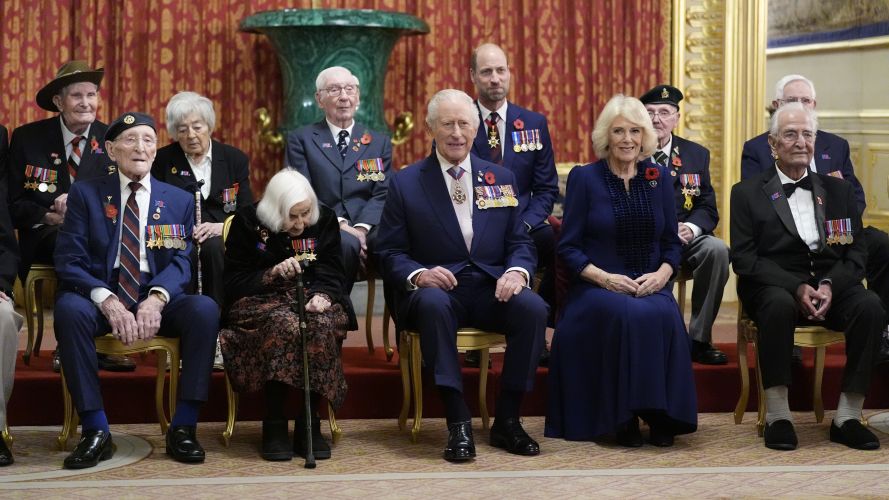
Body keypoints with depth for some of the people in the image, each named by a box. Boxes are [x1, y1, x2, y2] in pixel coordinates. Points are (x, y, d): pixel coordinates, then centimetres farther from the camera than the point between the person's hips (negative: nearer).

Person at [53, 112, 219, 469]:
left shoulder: (180, 200, 13)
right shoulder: (85, 193, 7)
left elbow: (182, 261, 1)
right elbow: (69, 260, -3)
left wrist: (157, 298, -22)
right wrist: (107, 300, -21)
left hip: (157, 302, 1)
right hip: (101, 298, -1)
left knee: (205, 309, -29)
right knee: (69, 308, -35)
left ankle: (183, 427, -21)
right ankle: (95, 431, -26)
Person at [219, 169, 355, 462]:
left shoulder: (325, 221, 6)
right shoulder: (247, 223, 0)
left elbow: (333, 274, 6)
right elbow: (234, 282, 0)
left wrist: (322, 296, -16)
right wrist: (273, 273, -16)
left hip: (312, 299, 2)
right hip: (262, 302, -2)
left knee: (321, 325, -36)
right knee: (283, 324, -39)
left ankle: (310, 424, -29)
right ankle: (274, 425, -33)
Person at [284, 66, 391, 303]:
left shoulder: (379, 142, 20)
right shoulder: (301, 139, 13)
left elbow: (383, 194, 8)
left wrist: (362, 228, -13)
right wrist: (339, 224, -15)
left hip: (369, 229, 2)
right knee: (345, 243, -37)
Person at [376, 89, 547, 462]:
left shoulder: (501, 179, 14)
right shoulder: (405, 183, 5)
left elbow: (520, 242, 12)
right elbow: (390, 253, 3)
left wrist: (516, 271, -12)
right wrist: (418, 275, -19)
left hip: (491, 289, 3)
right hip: (436, 289, -2)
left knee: (533, 307, -29)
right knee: (433, 303, -38)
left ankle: (507, 420, -16)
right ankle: (458, 423, -34)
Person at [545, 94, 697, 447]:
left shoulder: (659, 178, 11)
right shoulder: (584, 178, 2)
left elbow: (672, 242, 13)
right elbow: (568, 246, 0)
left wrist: (662, 273, -9)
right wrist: (605, 277, -15)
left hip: (650, 286, 2)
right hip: (597, 287, -2)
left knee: (664, 315, -32)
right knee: (627, 316, -36)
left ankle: (661, 416, -21)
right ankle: (624, 418, -23)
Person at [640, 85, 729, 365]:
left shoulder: (697, 154, 11)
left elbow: (707, 208, 8)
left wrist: (691, 228, -16)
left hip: (685, 238, 3)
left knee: (717, 250, -29)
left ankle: (699, 339, -17)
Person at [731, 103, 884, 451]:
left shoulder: (838, 190, 17)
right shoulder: (747, 193, 8)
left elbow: (856, 252, 8)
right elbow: (744, 259, -3)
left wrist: (829, 285, -13)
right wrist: (796, 287, -18)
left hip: (832, 286, 3)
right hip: (773, 286, -3)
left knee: (870, 305, -28)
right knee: (779, 304, -37)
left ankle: (847, 416, -22)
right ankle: (777, 416, -29)